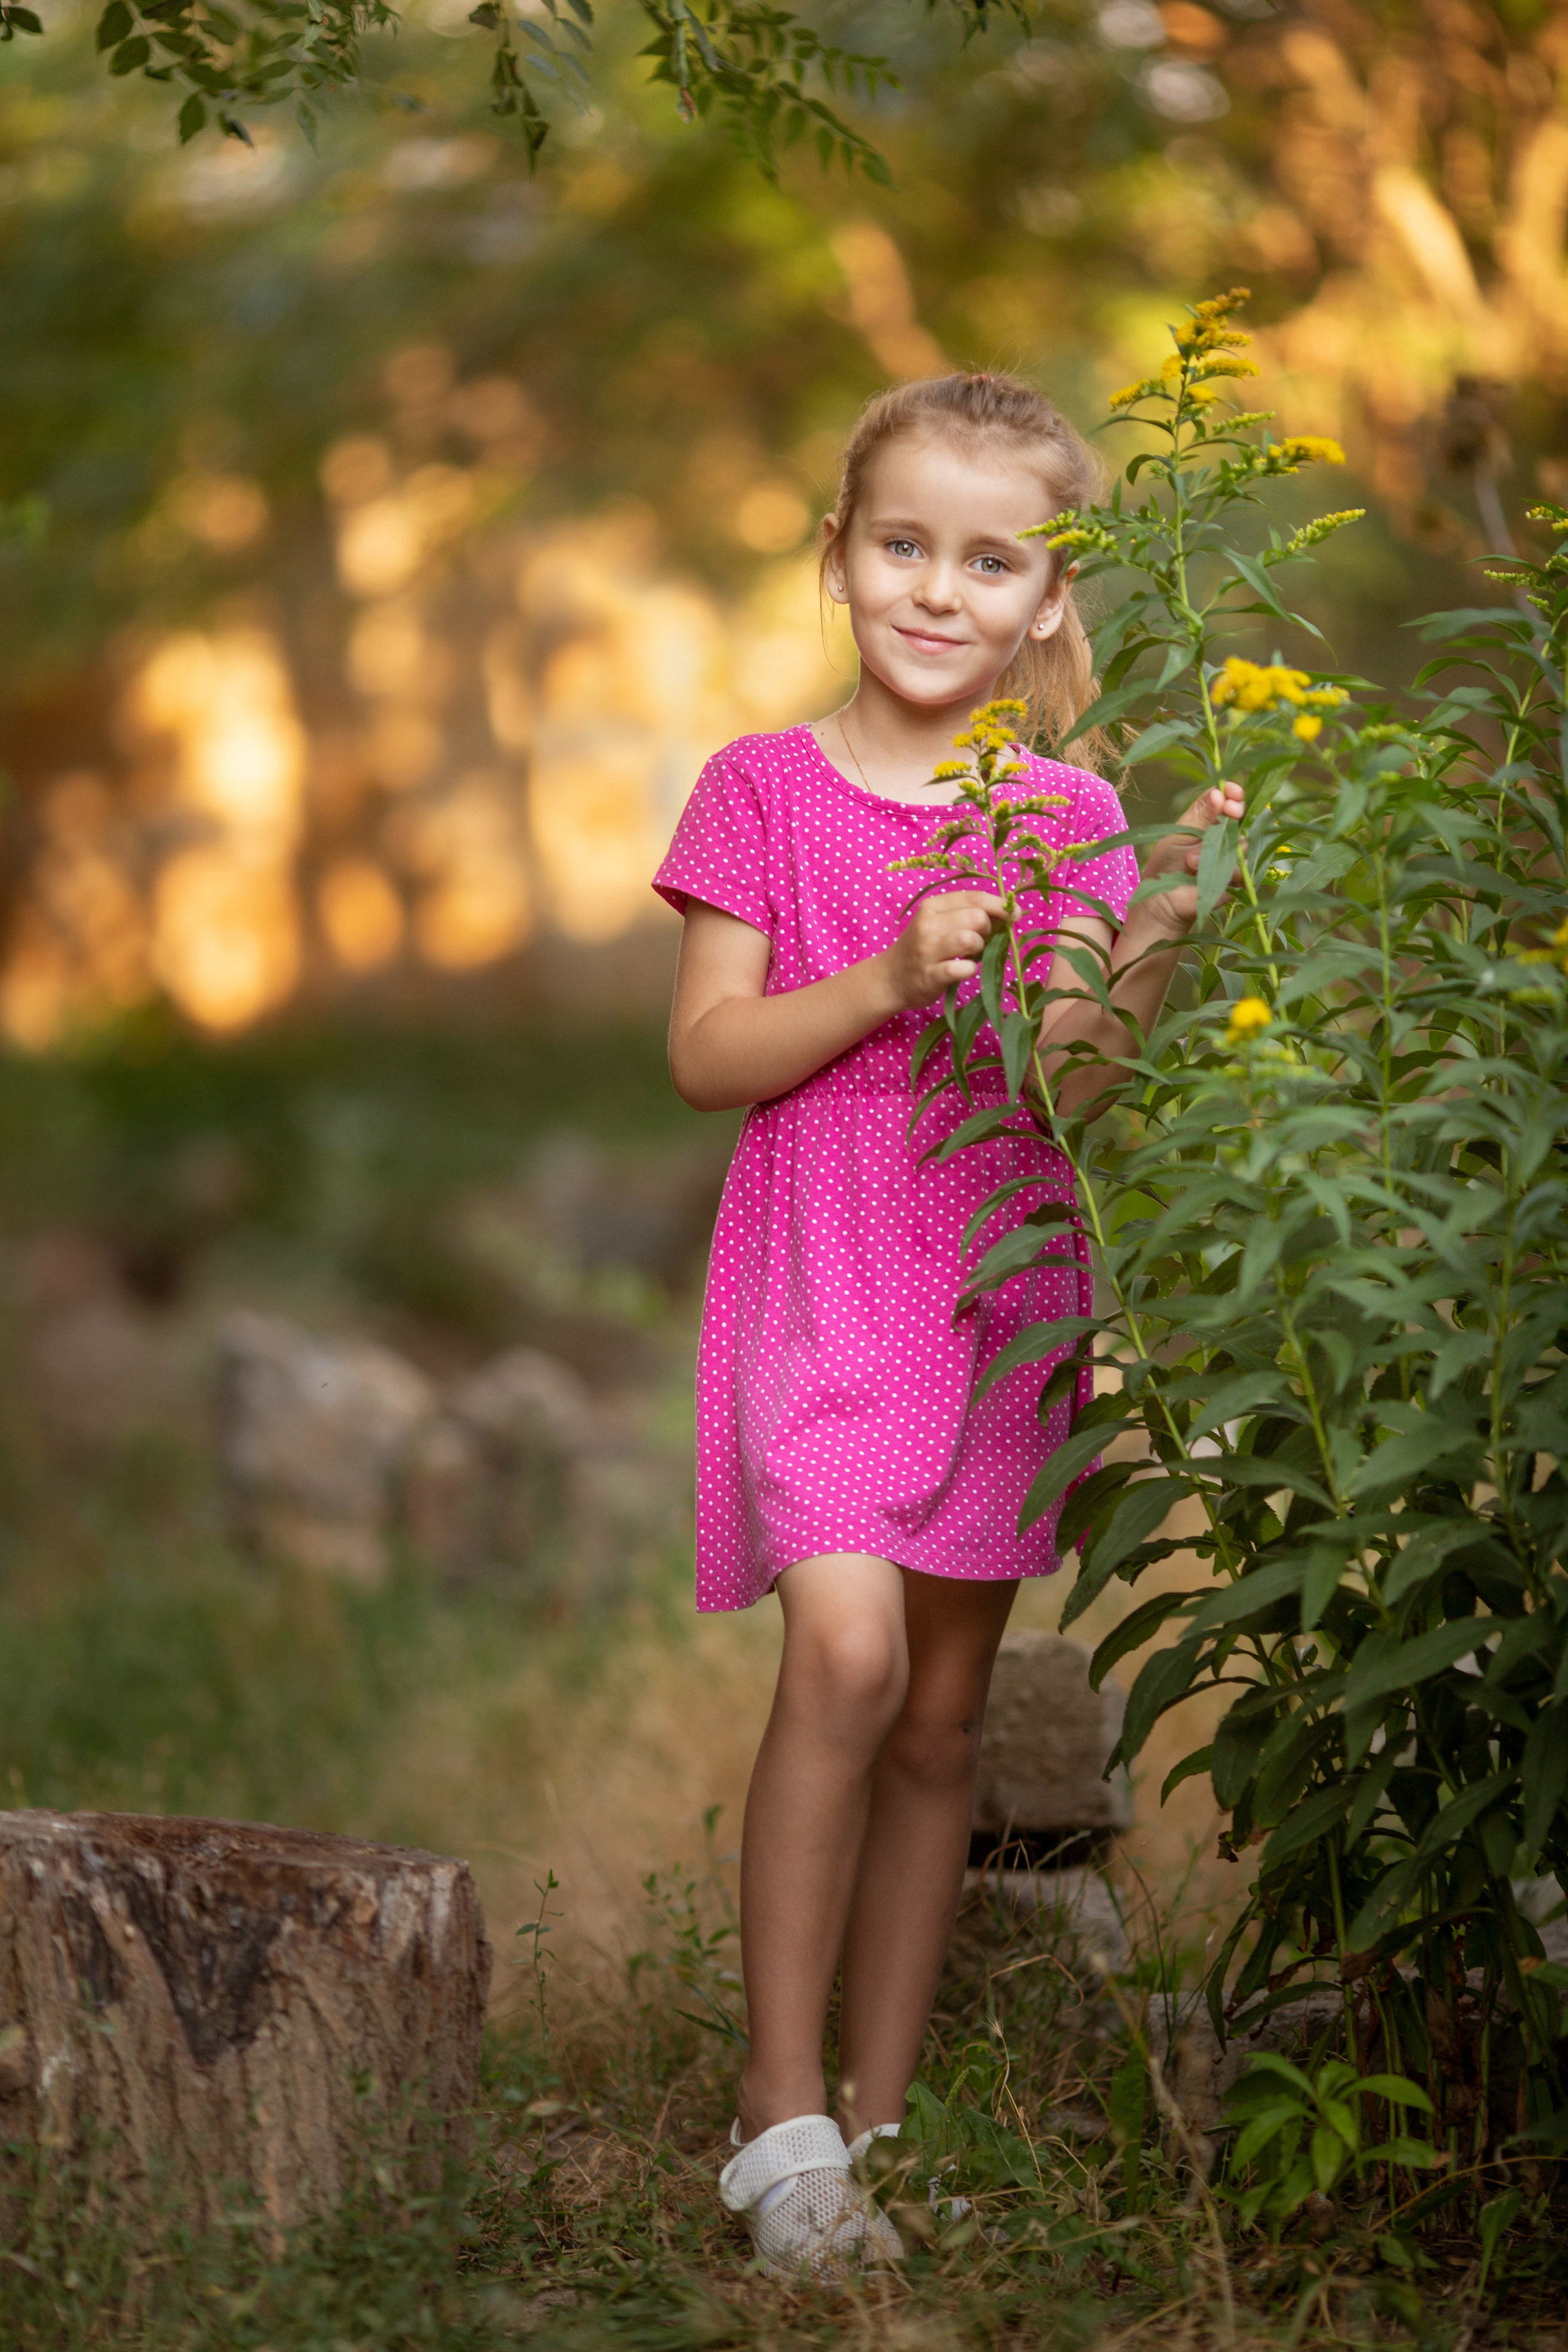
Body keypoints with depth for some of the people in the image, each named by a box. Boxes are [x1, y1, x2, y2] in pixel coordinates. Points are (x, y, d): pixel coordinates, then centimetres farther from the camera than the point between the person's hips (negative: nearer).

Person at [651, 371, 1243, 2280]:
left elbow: (1075, 1086, 0)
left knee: (945, 1711, 7)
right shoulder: (765, 789, -1)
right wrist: (891, 977, -18)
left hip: (998, 1289, 4)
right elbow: (706, 1054, -6)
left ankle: (878, 2123, 17)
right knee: (846, 1653, -22)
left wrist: (1165, 938, -15)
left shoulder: (1071, 814, 7)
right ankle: (780, 2103, -11)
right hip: (819, 1281, -4)